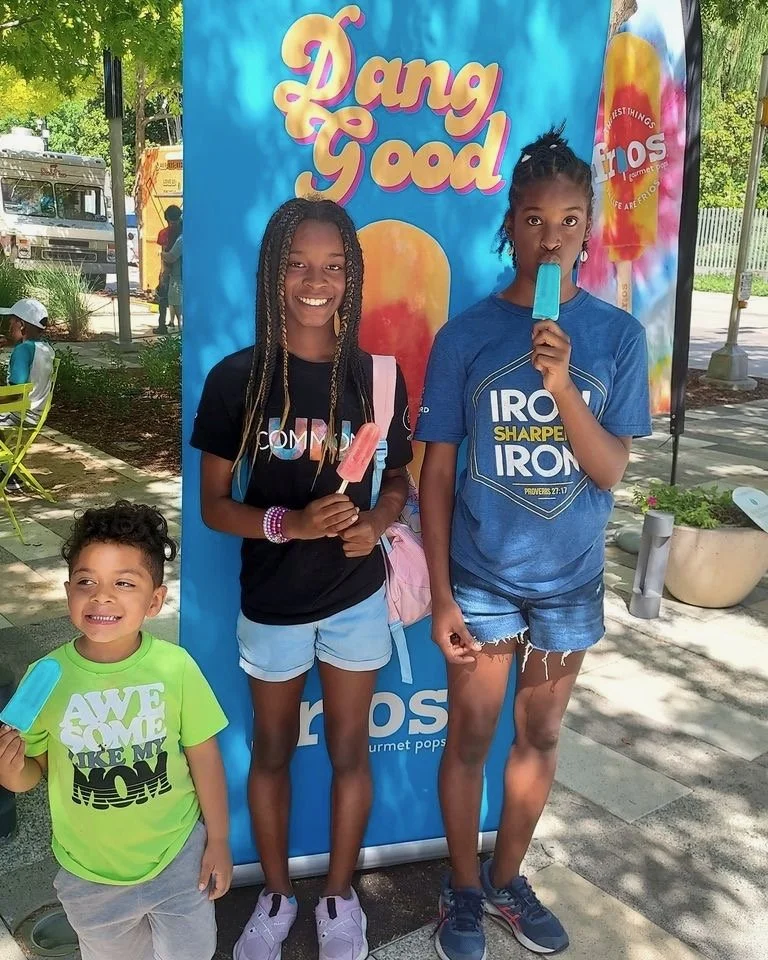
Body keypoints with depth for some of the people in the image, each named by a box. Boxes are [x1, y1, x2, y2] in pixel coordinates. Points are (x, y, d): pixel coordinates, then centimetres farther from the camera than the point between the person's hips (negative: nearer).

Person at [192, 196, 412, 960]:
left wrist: (375, 521, -17)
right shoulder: (237, 378, -12)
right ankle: (276, 895, 40)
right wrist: (289, 524, -25)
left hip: (358, 596, 1)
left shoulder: (375, 377, -6)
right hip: (272, 602, -1)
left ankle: (339, 897, 37)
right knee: (272, 752, 17)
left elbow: (400, 479, 5)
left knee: (349, 751, 14)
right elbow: (214, 504, -8)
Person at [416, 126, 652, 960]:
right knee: (469, 739, 11)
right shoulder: (466, 335, -9)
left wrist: (561, 384, -25)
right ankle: (462, 892, 34)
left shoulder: (617, 335, -5)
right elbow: (436, 472, -6)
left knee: (539, 736, 17)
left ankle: (506, 880, 40)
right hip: (481, 581, -2)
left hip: (571, 583, 2)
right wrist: (440, 595, -8)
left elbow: (611, 470, -9)